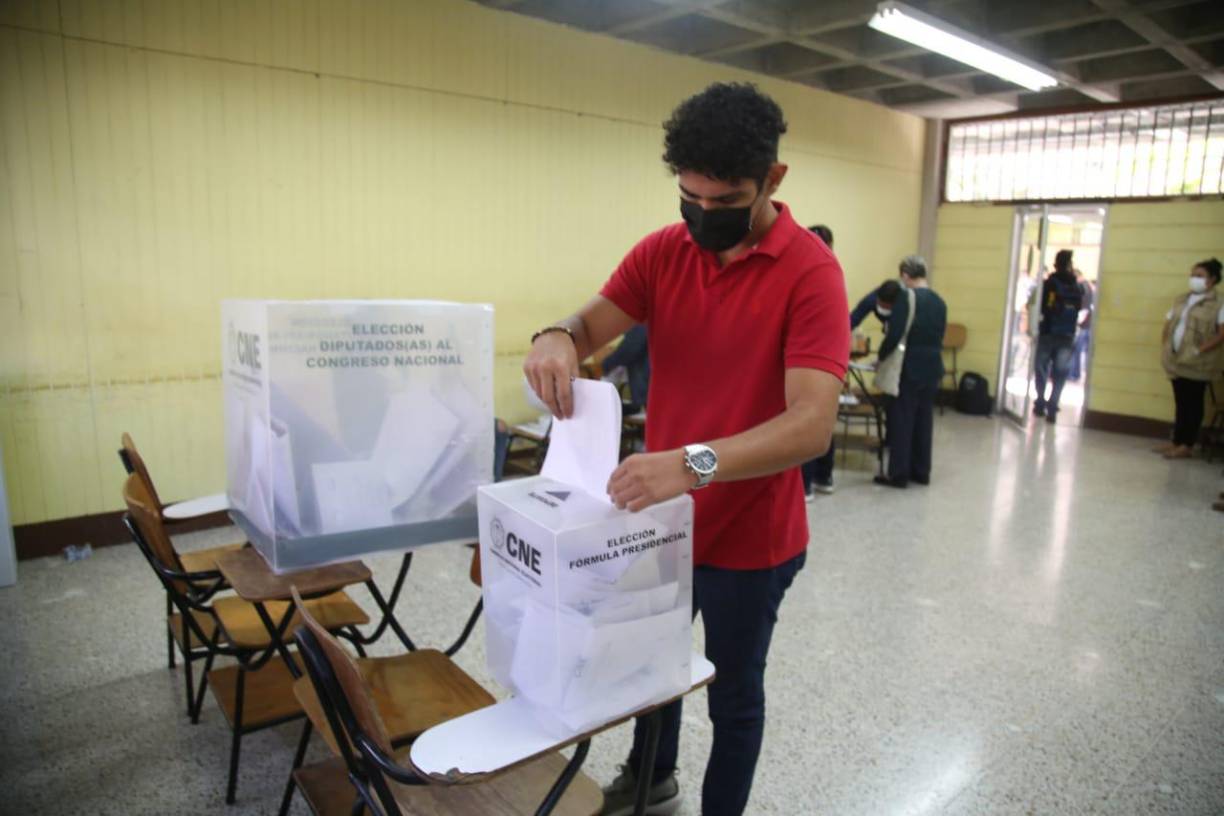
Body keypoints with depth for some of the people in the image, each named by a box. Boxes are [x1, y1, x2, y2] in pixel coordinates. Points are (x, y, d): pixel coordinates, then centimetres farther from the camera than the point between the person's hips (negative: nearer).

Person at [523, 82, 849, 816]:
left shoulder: (811, 272, -20)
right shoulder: (662, 252, -3)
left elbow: (811, 424, -30)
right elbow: (592, 325, -7)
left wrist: (695, 464, -45)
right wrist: (559, 337, -32)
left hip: (749, 535, -5)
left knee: (733, 692, 16)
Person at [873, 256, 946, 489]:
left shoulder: (905, 298, -13)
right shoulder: (939, 302, 8)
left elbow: (894, 335, -18)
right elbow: (938, 338, 11)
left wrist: (881, 356, -3)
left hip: (909, 368, -7)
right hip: (932, 368, 7)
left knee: (900, 422, 1)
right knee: (923, 421, 14)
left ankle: (898, 474, 6)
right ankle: (921, 472, 21)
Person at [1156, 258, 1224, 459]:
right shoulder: (1181, 300, 13)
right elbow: (1168, 325, 17)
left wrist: (1200, 350, -18)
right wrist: (1165, 348, 5)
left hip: (1197, 363, -6)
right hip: (1176, 361, 6)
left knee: (1193, 404, 0)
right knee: (1180, 403, 12)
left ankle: (1187, 445, 5)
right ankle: (1177, 441, 19)